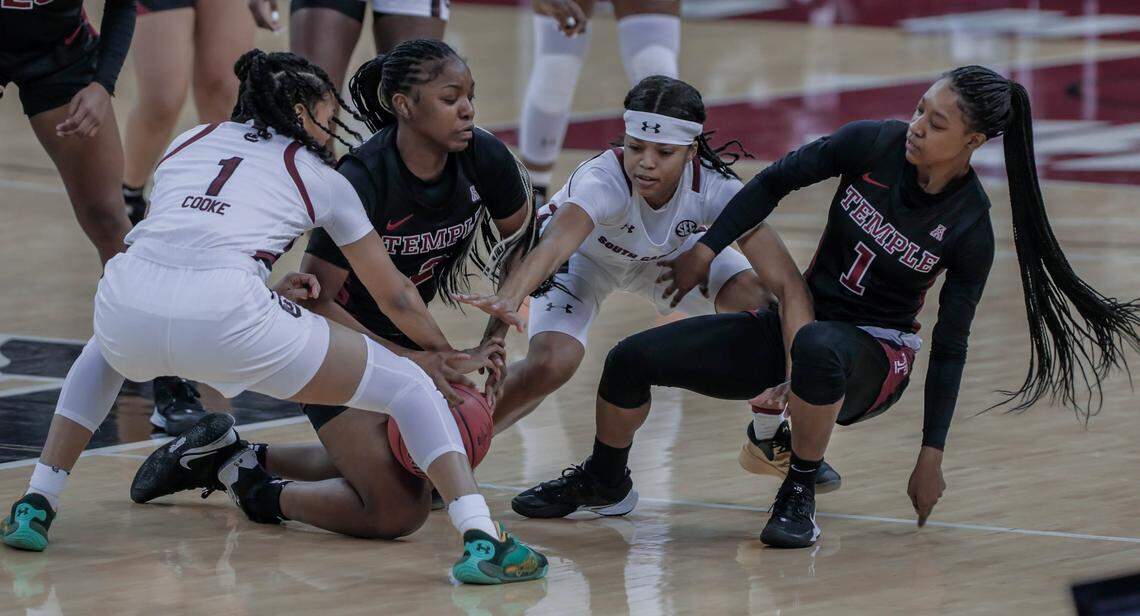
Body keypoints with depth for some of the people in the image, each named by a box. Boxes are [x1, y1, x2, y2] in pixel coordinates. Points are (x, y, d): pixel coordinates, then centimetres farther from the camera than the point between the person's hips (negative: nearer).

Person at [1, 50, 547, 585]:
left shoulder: (190, 141, 31)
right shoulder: (321, 178, 22)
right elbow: (395, 297, 29)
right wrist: (445, 357, 45)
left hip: (127, 298, 4)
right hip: (224, 317, -4)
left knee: (105, 350, 43)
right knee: (412, 386, 11)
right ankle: (481, 541, -6)